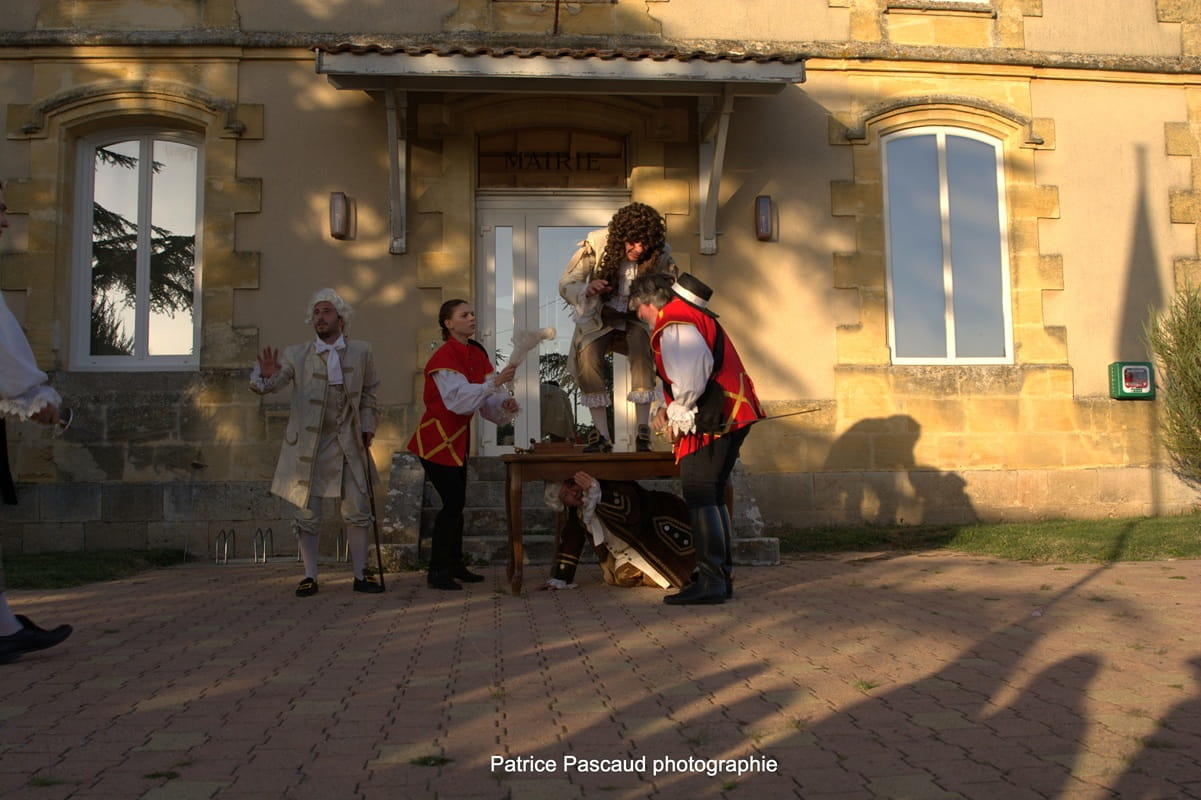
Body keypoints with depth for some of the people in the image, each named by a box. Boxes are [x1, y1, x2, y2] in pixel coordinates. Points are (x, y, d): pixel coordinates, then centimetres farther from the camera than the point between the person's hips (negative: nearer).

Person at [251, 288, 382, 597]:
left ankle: (360, 576, 15)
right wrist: (266, 375, -32)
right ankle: (310, 577, 16)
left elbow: (368, 392, 13)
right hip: (307, 444, -1)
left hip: (347, 443, 1)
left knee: (357, 511, 4)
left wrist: (368, 426, 3)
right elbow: (265, 385, -8)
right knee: (306, 513, 3)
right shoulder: (296, 355, -1)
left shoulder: (361, 351, 3)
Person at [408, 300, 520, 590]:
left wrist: (505, 405, -17)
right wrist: (495, 382, -36)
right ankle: (437, 571, -1)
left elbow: (488, 399, 4)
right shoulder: (443, 357, -18)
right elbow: (459, 399, -30)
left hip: (459, 439, 8)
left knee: (457, 503, 12)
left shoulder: (477, 353, 7)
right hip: (437, 439, -8)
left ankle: (454, 565, 23)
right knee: (452, 503, -10)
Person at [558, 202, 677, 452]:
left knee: (642, 340, -33)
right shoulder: (596, 244, -19)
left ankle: (643, 431, -28)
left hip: (637, 320, 0)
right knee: (587, 355, -28)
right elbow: (566, 284, -15)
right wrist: (588, 289, -37)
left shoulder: (661, 256, -15)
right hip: (599, 319, 0)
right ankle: (603, 436, -16)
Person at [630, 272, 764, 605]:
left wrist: (678, 415, -7)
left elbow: (693, 376, -21)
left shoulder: (674, 325, -11)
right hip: (733, 415, 10)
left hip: (713, 420, -10)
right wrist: (669, 408, 14)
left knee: (699, 495, -9)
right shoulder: (693, 317, 23)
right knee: (712, 495, 14)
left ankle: (710, 582, -10)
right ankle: (722, 577, 18)